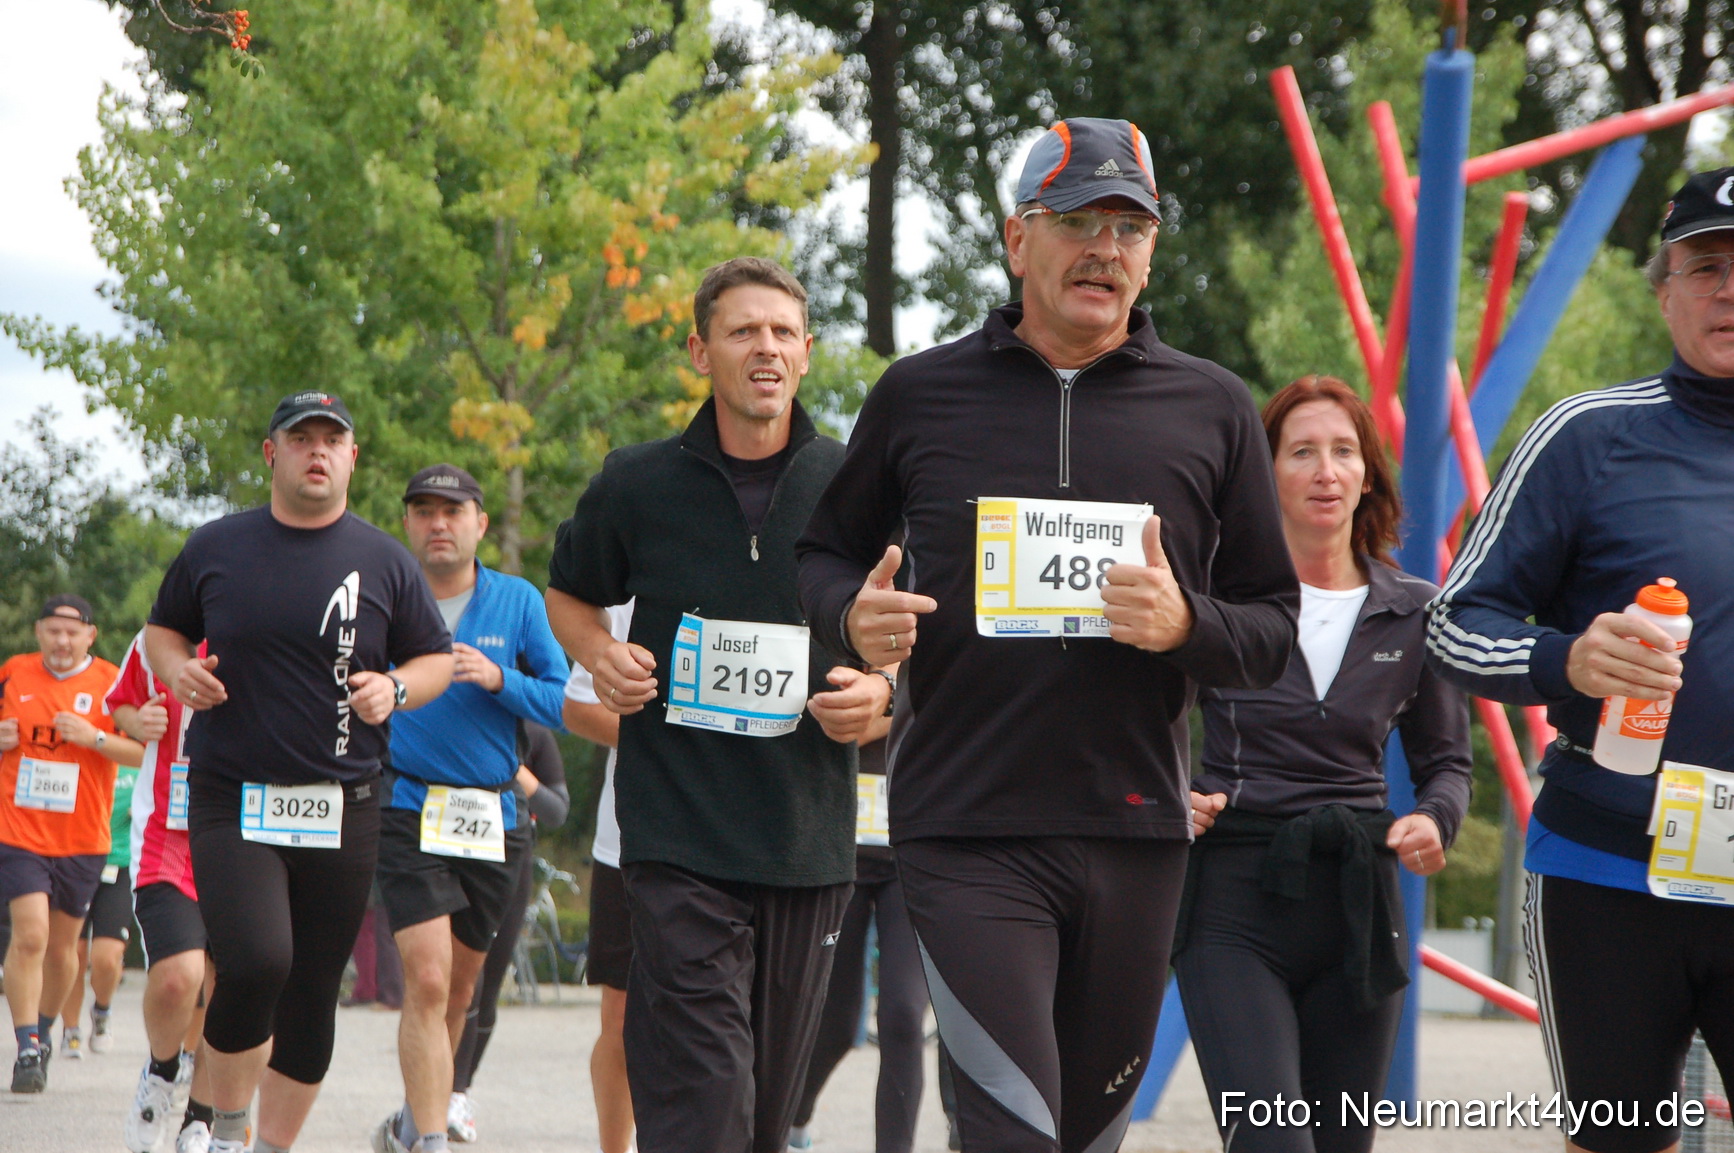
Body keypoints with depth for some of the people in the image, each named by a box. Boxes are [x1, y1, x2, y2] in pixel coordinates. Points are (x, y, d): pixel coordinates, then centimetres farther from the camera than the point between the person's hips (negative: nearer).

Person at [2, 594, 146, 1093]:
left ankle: (43, 1033, 34)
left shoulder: (111, 683, -2)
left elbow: (144, 751, -5)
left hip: (81, 838, 1)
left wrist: (95, 737, -19)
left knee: (62, 946, 11)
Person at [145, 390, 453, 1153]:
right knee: (255, 961, -22)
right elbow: (162, 629, 19)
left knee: (311, 995, 4)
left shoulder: (384, 563, 6)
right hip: (231, 798, -2)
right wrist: (177, 668, -3)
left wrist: (395, 689, -7)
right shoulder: (215, 549, 6)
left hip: (341, 811, 2)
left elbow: (437, 659, 14)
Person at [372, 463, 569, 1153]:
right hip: (406, 809, -3)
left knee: (458, 990, 14)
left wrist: (500, 679, -15)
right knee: (427, 981, -17)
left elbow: (567, 705, 0)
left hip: (494, 818, 3)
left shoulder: (518, 602, 4)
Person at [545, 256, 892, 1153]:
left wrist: (881, 692, -6)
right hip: (679, 837, -2)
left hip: (810, 840, 2)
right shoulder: (639, 485, 2)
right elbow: (568, 595, 20)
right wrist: (601, 656, -1)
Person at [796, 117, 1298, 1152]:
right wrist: (853, 618, -4)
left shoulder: (1212, 409, 9)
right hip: (966, 833, -2)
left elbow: (1274, 629, 11)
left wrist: (1187, 625, -11)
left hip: (1137, 833, 3)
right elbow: (825, 551, 19)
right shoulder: (919, 395, 7)